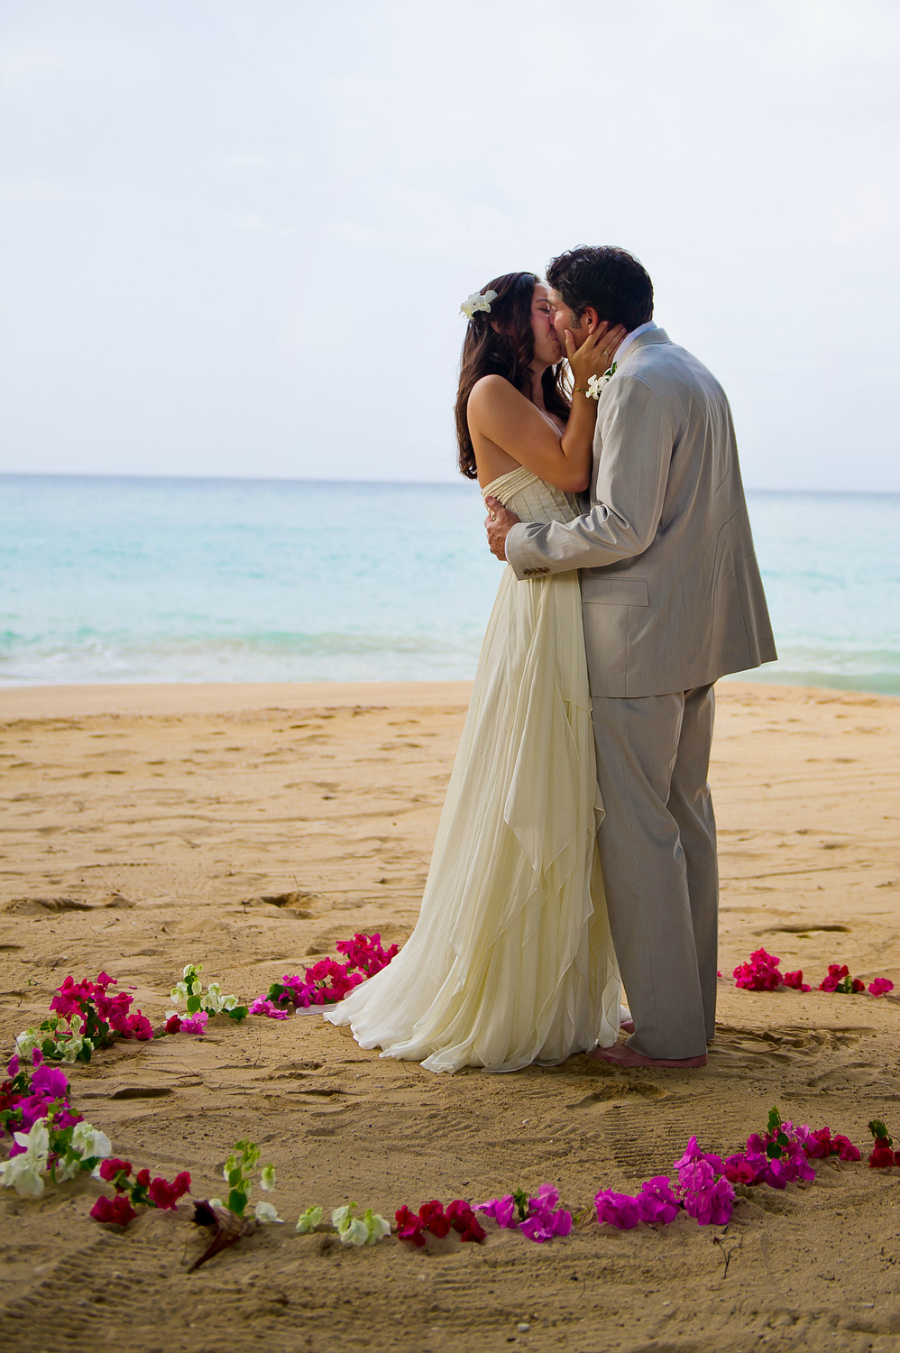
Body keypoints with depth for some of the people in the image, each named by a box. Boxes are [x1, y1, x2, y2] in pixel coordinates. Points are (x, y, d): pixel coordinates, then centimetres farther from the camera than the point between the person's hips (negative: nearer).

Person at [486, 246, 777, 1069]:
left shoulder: (640, 384, -16)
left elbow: (623, 529, -22)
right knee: (685, 816, 15)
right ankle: (692, 1009, 24)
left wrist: (525, 542, -9)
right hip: (696, 634, 10)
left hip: (639, 639, -10)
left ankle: (668, 1034, 2)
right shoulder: (695, 375, 16)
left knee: (636, 830, -3)